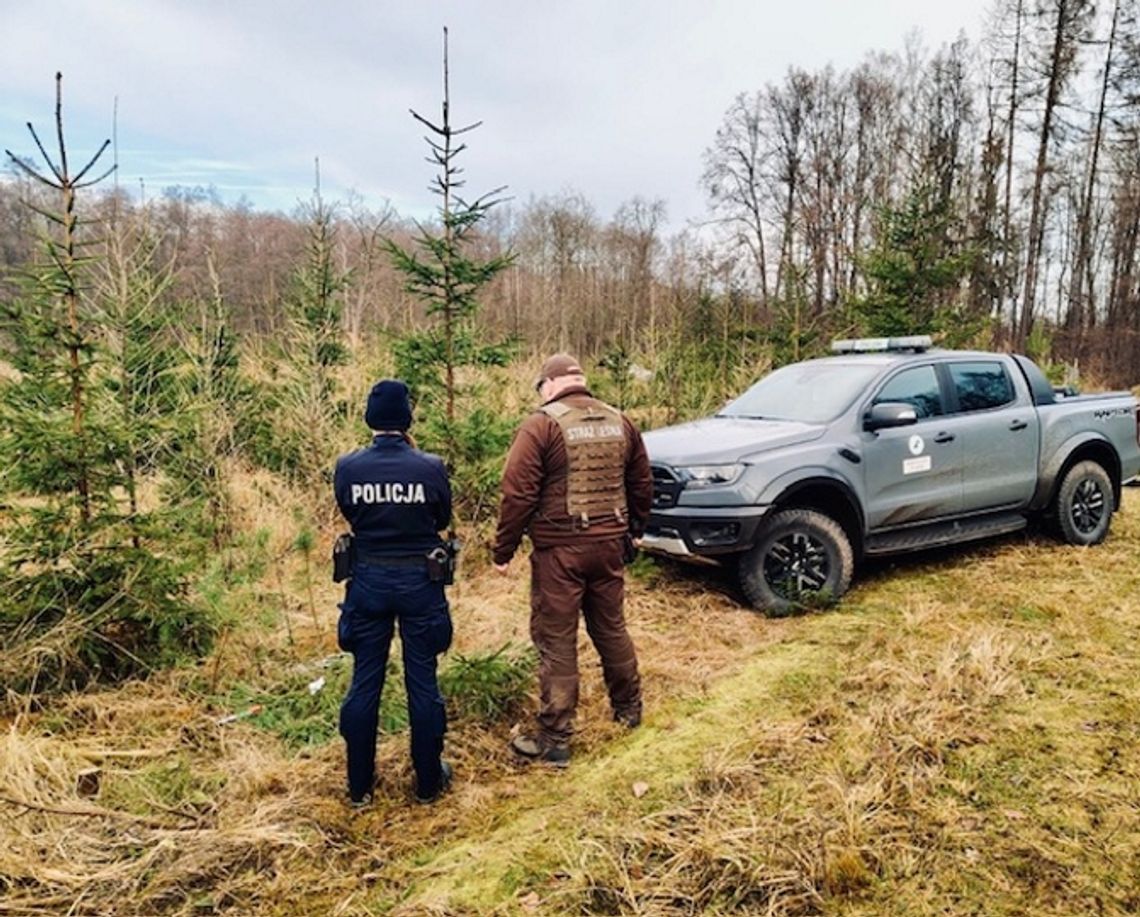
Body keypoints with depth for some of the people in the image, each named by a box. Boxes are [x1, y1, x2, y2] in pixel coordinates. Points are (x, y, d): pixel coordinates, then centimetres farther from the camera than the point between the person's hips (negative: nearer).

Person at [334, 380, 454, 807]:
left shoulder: (348, 467, -9)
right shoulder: (430, 467, -14)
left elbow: (349, 515, 7)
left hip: (369, 580, 2)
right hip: (419, 580, -1)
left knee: (364, 683, 13)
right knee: (422, 681, 10)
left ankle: (360, 785, 25)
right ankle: (429, 781, 24)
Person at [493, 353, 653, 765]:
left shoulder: (541, 425, -10)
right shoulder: (620, 422, 8)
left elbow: (518, 495, -14)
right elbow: (642, 485, 14)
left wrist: (503, 550, -6)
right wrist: (634, 530, 28)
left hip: (559, 549, -6)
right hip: (609, 544, 6)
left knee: (556, 642, 3)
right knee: (611, 628, 22)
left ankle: (554, 740, 10)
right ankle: (629, 708, 37)